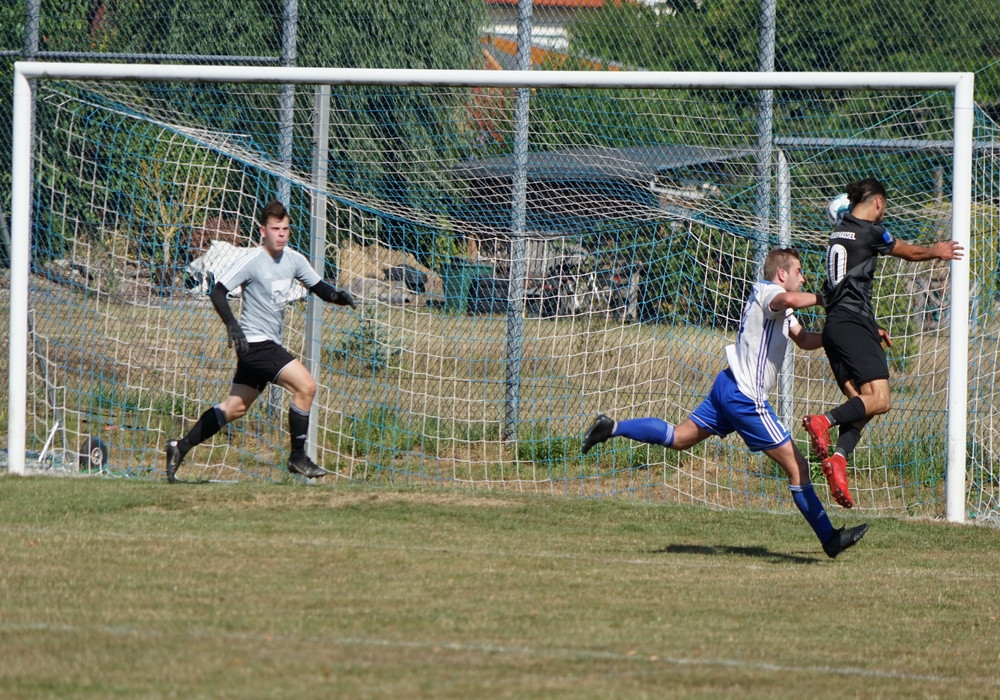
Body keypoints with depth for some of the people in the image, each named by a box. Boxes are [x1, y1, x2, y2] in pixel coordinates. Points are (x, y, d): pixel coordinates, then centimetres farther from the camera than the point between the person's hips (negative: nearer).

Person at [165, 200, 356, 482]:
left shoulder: (293, 259, 8)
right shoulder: (252, 260, -13)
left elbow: (318, 287, 15)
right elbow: (218, 292, -14)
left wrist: (337, 295, -8)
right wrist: (232, 326, -28)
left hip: (269, 345, 8)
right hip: (255, 342, -8)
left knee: (236, 407, 12)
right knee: (305, 386, -18)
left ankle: (181, 447, 21)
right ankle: (297, 458, -9)